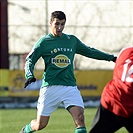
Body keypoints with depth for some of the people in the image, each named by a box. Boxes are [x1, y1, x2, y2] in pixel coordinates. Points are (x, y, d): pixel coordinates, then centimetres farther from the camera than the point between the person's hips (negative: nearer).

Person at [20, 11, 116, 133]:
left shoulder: (72, 40, 13)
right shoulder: (44, 42, 2)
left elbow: (90, 52, 26)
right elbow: (30, 60, 1)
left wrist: (111, 58, 29)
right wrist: (30, 76, -19)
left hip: (70, 87, 3)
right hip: (50, 86, -3)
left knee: (80, 117, -19)